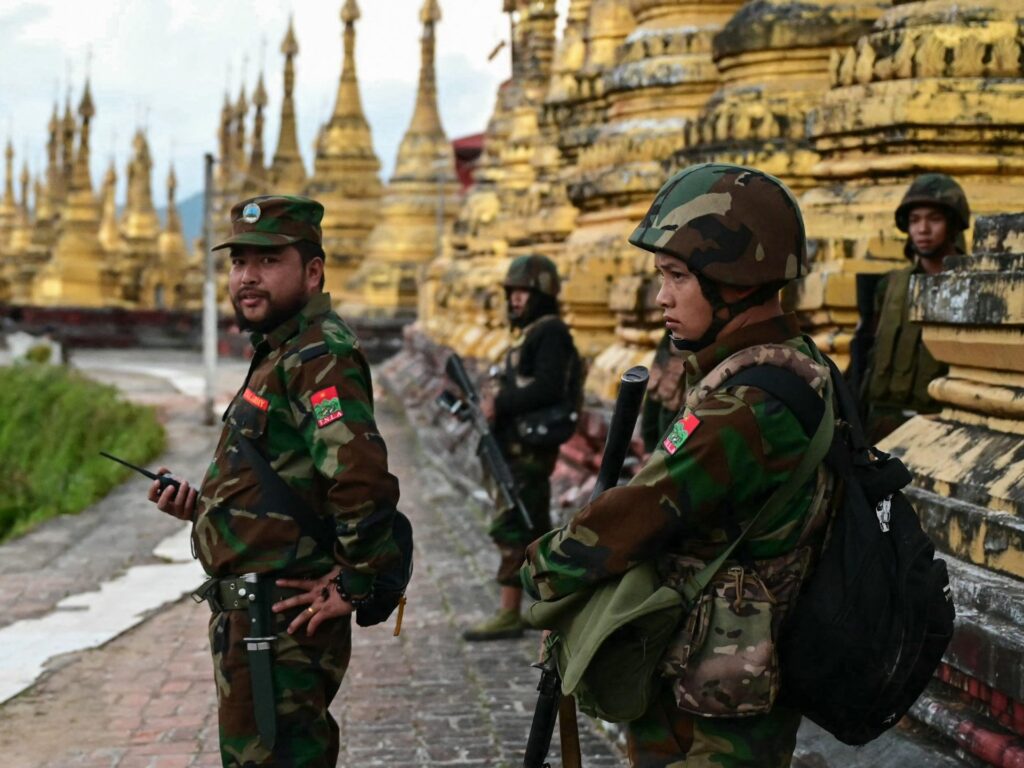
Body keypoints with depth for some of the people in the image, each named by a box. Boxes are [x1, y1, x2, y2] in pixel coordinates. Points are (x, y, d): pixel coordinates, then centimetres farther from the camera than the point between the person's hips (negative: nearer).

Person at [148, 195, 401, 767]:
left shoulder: (320, 359, -19)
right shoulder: (280, 355, 15)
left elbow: (363, 479, -33)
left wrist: (352, 587, -23)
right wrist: (205, 507, 9)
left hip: (279, 623, -11)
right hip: (253, 615, 11)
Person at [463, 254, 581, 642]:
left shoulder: (550, 333, -12)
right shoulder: (529, 333, 18)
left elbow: (546, 388, -24)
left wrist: (500, 403, -20)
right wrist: (494, 402, 6)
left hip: (529, 448, -10)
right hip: (519, 446, 10)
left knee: (511, 527, -9)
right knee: (534, 529, 15)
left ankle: (509, 615, -6)